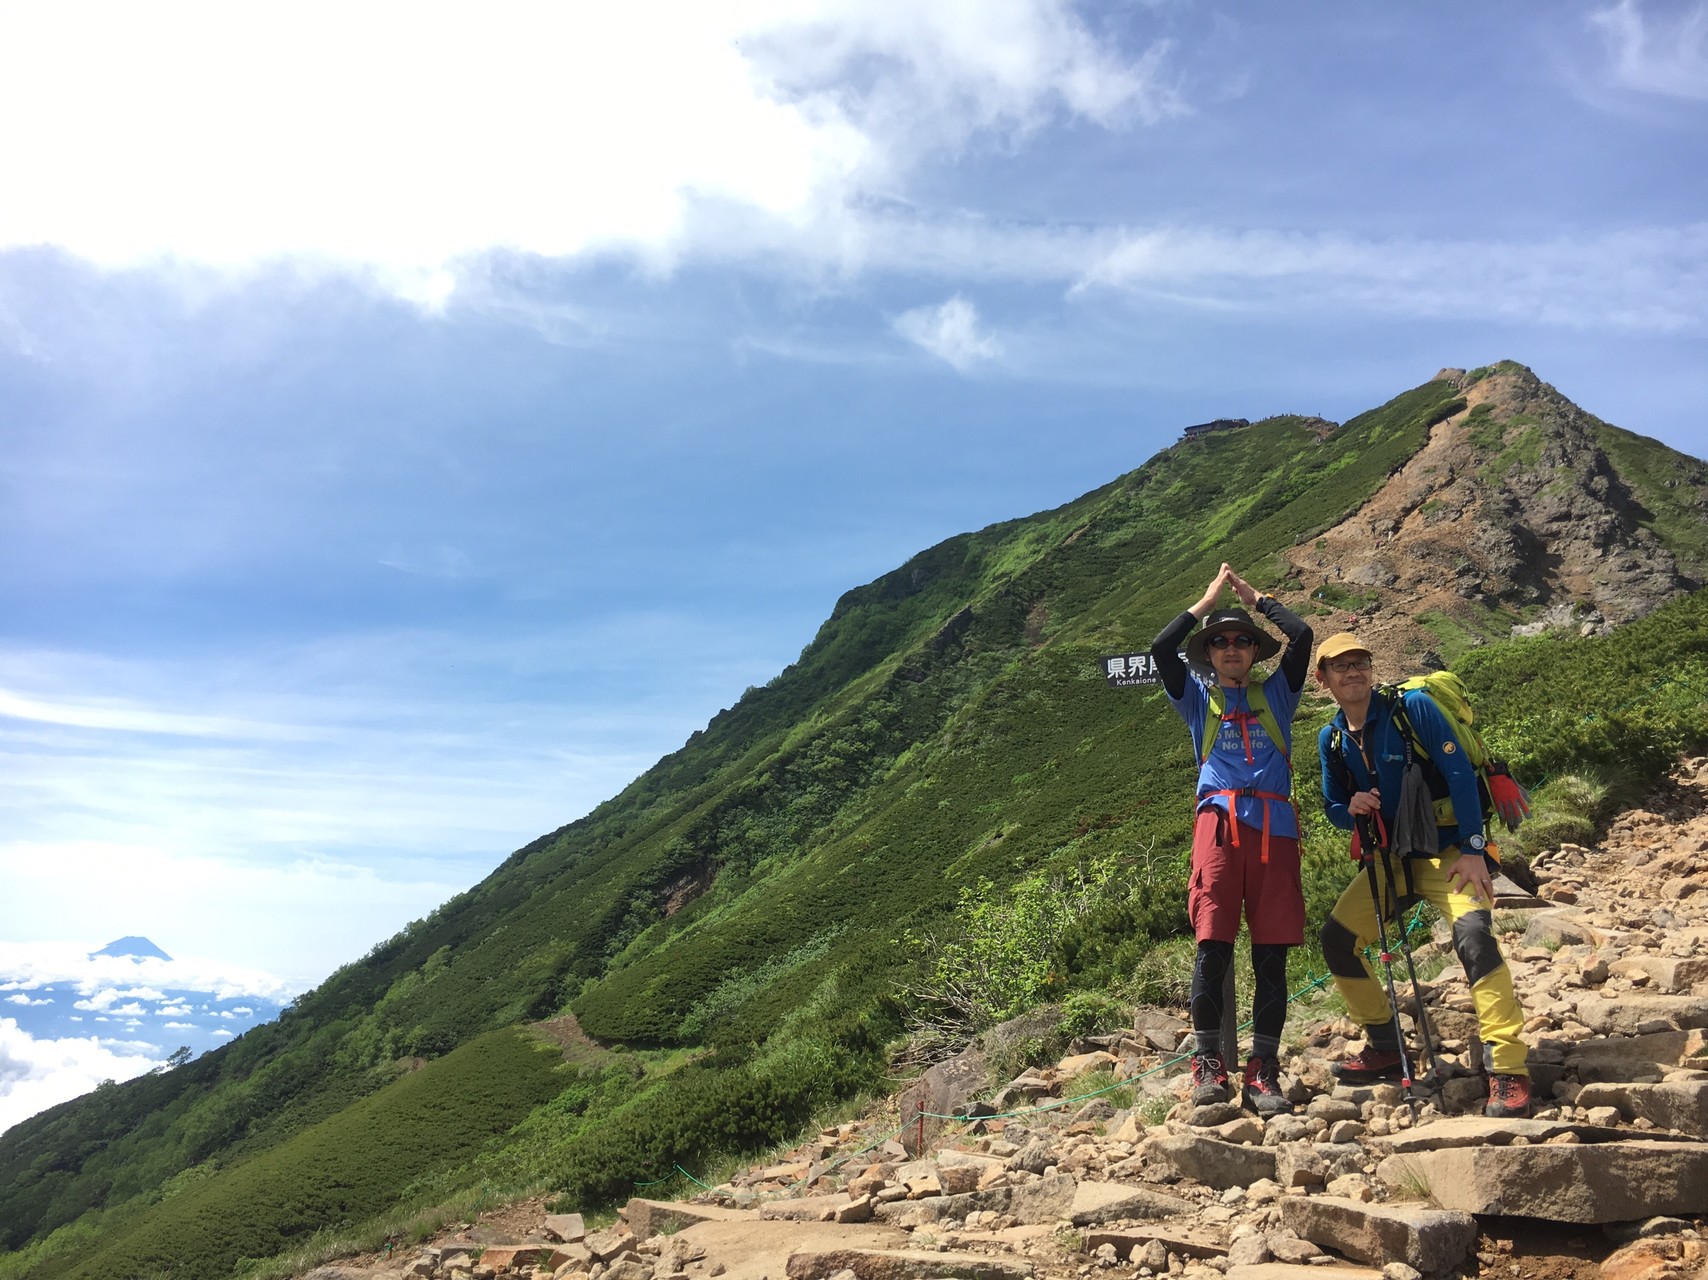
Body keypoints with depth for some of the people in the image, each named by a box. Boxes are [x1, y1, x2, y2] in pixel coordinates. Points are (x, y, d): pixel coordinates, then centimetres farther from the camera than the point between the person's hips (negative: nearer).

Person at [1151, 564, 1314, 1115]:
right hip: (1219, 824, -1)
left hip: (1274, 828, 1)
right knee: (1212, 947, -8)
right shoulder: (1198, 698, 18)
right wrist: (1206, 602, 12)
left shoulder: (1275, 695, 19)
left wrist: (1256, 597, 18)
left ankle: (1263, 1071, 6)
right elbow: (1161, 649, 3)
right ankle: (1208, 1060, 3)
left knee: (1272, 955, 0)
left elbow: (1301, 635, 7)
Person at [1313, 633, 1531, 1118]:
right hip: (1389, 859, 6)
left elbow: (1460, 774, -15)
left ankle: (1509, 1071, -24)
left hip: (1447, 851, -6)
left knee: (1473, 935, -29)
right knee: (1337, 938, 0)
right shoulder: (1331, 738, 4)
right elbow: (1335, 810, 13)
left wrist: (1473, 850, -21)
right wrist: (1352, 808, -12)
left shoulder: (1412, 706, -12)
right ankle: (1385, 1047, 16)